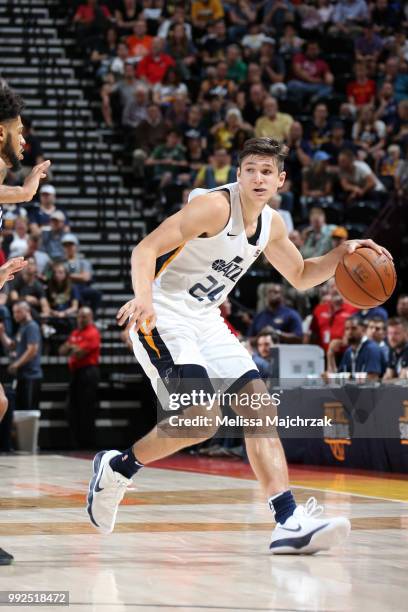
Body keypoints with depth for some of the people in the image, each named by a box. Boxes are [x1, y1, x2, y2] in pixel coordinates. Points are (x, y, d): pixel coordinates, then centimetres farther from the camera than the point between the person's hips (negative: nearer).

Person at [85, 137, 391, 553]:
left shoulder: (271, 225, 8)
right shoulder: (214, 207, -17)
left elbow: (301, 277, 25)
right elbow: (145, 249, -23)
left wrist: (341, 254, 6)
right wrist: (144, 298, -42)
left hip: (205, 321, 9)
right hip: (162, 319, -8)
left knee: (259, 407, -2)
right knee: (203, 419, -23)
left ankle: (289, 523, -5)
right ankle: (116, 467, -1)